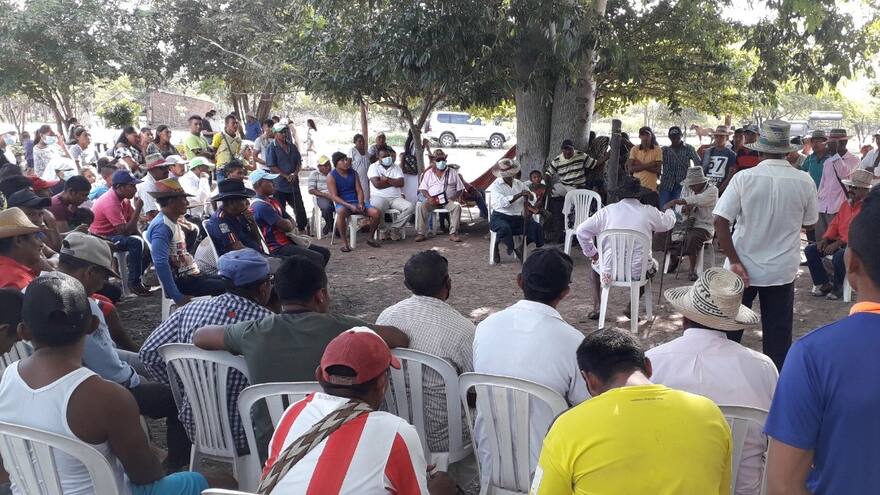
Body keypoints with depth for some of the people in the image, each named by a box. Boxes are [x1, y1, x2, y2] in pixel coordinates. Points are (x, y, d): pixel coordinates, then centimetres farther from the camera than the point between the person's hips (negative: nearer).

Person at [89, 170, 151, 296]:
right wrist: (138, 209, -27)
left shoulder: (124, 198, 1)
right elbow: (125, 231, -30)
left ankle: (138, 277, 14)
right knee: (135, 243, -29)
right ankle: (134, 283, -20)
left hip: (113, 234, 9)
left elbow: (132, 223, 5)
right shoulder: (110, 202, -27)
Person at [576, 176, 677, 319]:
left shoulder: (607, 211, -2)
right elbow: (669, 223, 19)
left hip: (609, 271, 0)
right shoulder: (649, 212, -2)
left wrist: (591, 253, 12)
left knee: (595, 265, 34)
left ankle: (596, 307, 21)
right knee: (653, 265, 34)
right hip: (638, 272, 0)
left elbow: (581, 231, -2)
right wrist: (668, 210, 42)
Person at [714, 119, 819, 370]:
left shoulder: (744, 178, -14)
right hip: (782, 271, 1)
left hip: (743, 267, -1)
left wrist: (734, 261, -12)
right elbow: (809, 223, 6)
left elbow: (720, 221, -17)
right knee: (778, 334, 12)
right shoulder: (804, 182, -8)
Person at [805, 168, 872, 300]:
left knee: (839, 257, -37)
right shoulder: (845, 204, 14)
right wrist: (825, 239, -2)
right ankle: (824, 283, -2)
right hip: (839, 242, 8)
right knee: (810, 250, -9)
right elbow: (835, 224, 15)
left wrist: (838, 244, -25)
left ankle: (838, 287, -9)